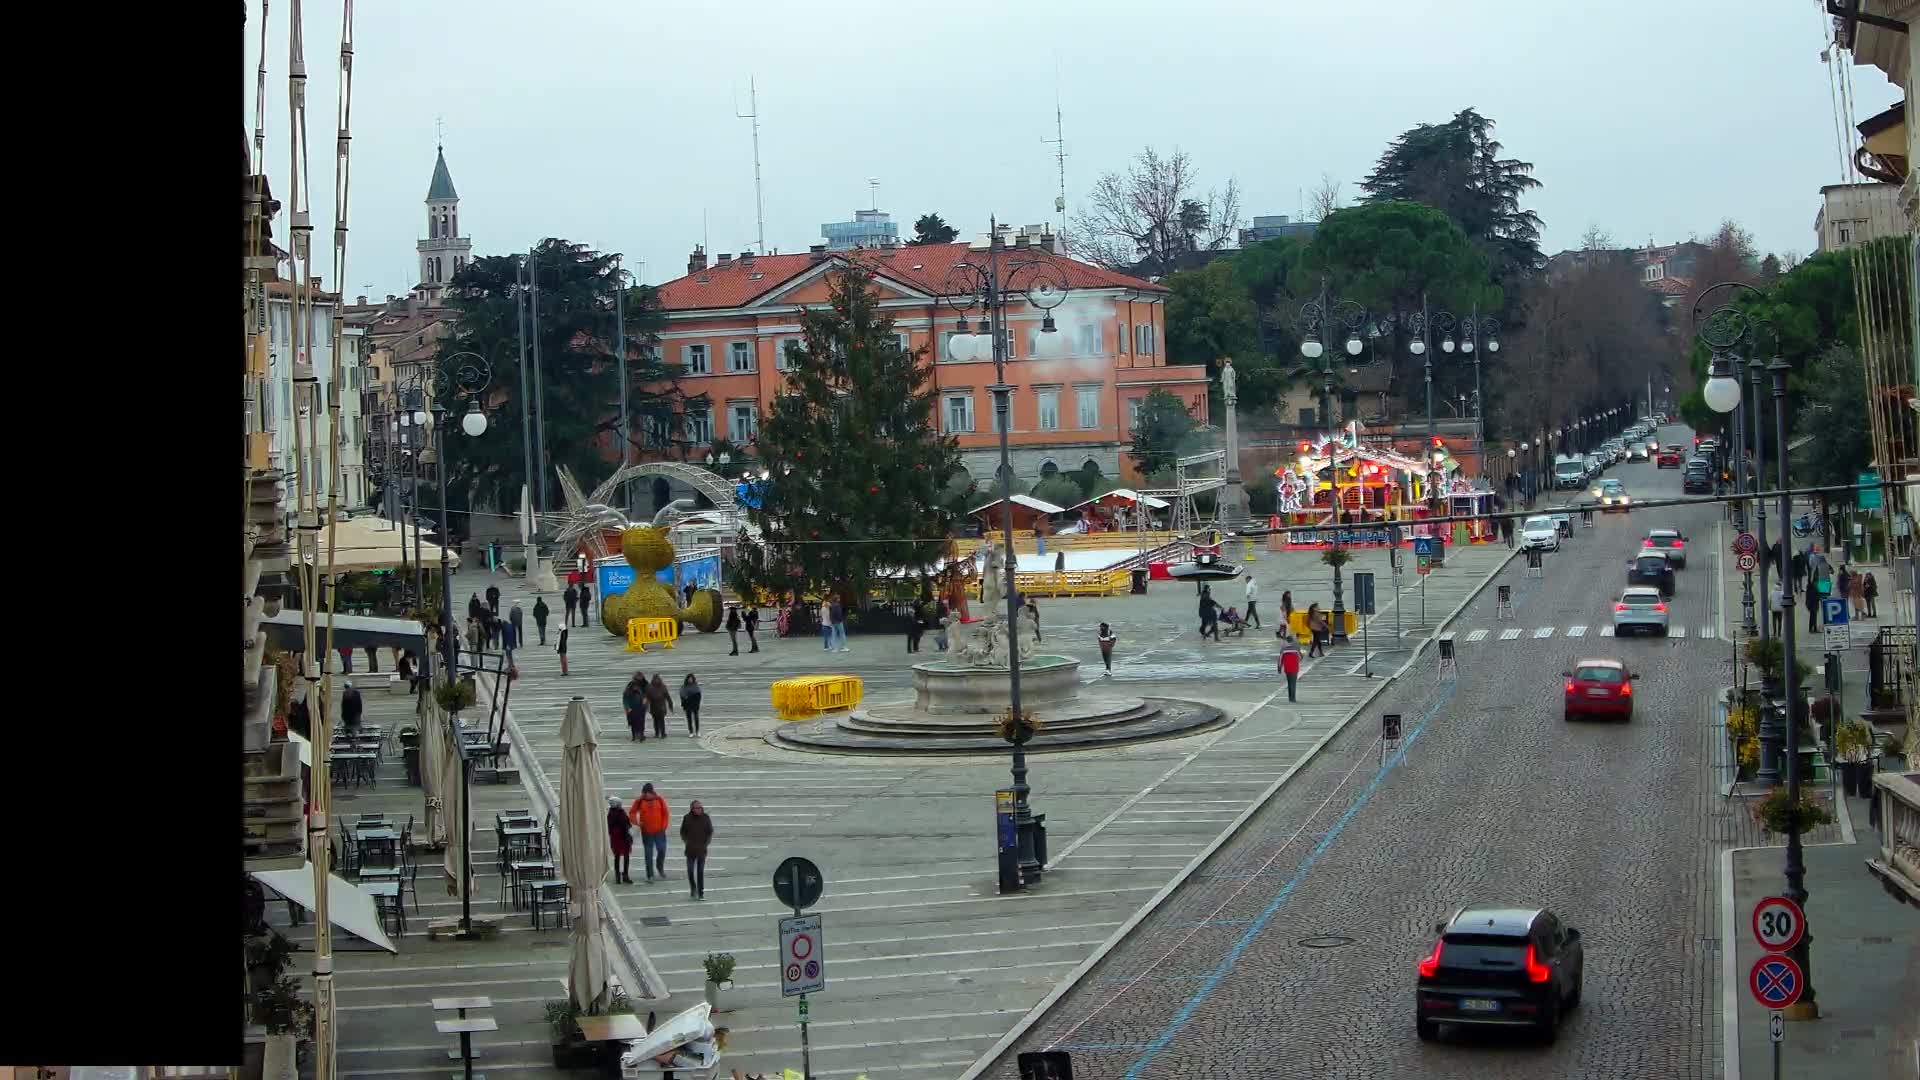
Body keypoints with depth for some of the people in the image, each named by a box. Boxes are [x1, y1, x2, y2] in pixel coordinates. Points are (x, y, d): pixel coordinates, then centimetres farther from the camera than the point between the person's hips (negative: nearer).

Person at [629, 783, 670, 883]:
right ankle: (650, 876, 10)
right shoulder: (639, 801, -3)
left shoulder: (659, 800, -2)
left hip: (659, 831, 1)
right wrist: (636, 822, -15)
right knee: (648, 854, 3)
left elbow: (665, 813, 2)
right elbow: (632, 813, 3)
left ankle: (660, 867, 33)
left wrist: (663, 826, -5)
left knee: (662, 850, 3)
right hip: (646, 832, 0)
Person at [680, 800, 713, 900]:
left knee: (701, 872, -2)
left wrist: (706, 843, -1)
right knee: (690, 871, 4)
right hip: (690, 850, 0)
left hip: (702, 850, 0)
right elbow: (683, 832, 7)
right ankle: (693, 889, 26)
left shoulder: (705, 818, -2)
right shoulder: (687, 818, -3)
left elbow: (710, 832, 6)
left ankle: (701, 893, 1)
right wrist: (687, 843, -2)